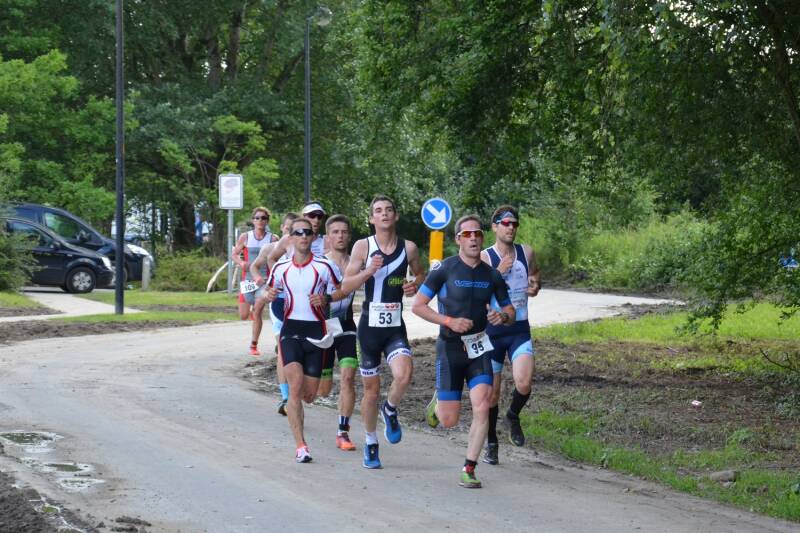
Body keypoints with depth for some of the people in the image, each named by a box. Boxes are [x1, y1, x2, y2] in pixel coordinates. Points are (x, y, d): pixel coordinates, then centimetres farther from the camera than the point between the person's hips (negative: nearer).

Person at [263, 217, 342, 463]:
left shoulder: (324, 266, -1)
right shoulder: (281, 267, 6)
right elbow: (269, 291, 20)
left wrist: (326, 299, -16)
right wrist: (269, 296, -4)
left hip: (316, 332, 0)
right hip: (291, 330, 0)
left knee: (309, 395, 3)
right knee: (296, 385, -19)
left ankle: (291, 408, 42)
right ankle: (300, 446, -18)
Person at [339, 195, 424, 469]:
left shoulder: (409, 248, 2)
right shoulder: (363, 246, -3)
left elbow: (420, 274, 20)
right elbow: (346, 286, -5)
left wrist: (415, 285, -3)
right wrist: (369, 271, -21)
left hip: (395, 326, 1)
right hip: (370, 325, -1)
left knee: (404, 374, -25)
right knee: (371, 388, 7)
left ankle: (390, 410, 8)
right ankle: (370, 444, 26)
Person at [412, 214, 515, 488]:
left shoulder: (491, 275, 4)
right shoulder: (444, 269, -7)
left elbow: (510, 311, 14)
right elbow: (418, 305, -6)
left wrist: (503, 316, -11)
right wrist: (449, 321, -17)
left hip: (478, 349, 3)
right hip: (450, 348, -3)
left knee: (482, 407, -15)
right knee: (449, 420, -1)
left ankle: (469, 469, -4)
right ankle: (437, 401, 37)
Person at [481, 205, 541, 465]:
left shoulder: (526, 253, 3)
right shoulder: (484, 257, -7)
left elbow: (535, 276, 21)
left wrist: (535, 287, -2)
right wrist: (499, 273, -24)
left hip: (520, 329, 2)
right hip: (492, 330, -2)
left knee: (524, 383, -19)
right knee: (492, 392, 5)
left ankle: (513, 417, 13)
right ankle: (491, 444, 23)